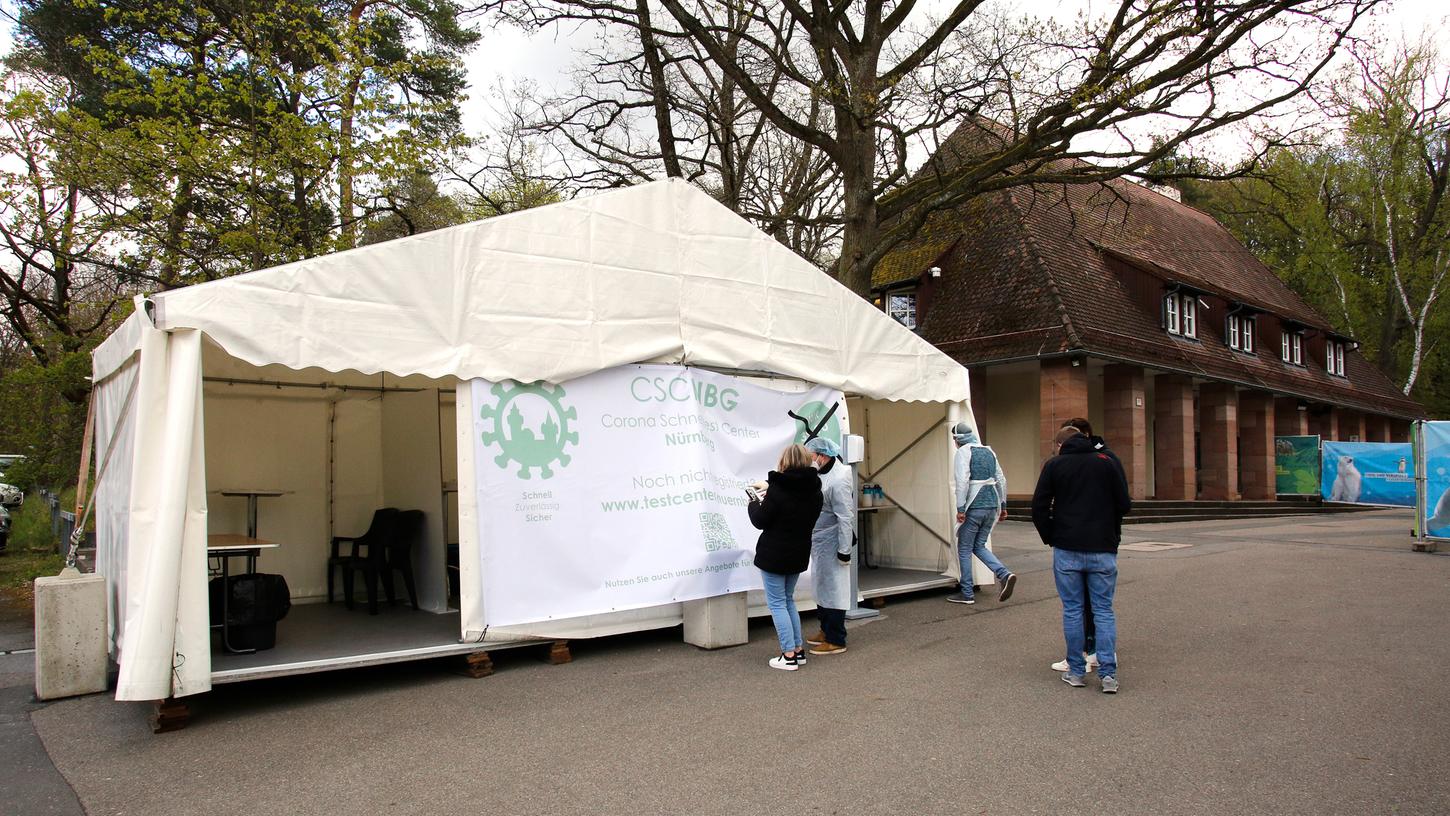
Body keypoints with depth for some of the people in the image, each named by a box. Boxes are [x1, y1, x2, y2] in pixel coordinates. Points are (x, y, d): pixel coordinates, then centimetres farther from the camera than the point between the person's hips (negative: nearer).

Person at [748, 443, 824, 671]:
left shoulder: (778, 489, -19)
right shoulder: (813, 490, 2)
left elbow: (760, 521, -14)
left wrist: (754, 503, 7)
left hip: (774, 555, -7)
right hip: (798, 554, 7)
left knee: (777, 603, 2)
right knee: (788, 600, 21)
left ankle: (789, 655, 1)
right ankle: (798, 649, 21)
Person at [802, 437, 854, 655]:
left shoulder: (839, 479, -22)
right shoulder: (820, 473, 7)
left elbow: (845, 517, -23)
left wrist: (844, 550, -21)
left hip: (831, 543, -10)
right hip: (817, 540, 10)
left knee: (833, 589, -1)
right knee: (822, 586, 19)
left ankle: (836, 641, 7)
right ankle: (826, 630, 33)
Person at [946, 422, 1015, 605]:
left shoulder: (964, 452, -7)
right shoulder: (988, 451, 16)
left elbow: (962, 481, -18)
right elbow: (1001, 480, 17)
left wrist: (960, 509, -17)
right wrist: (1003, 506, 22)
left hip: (973, 508, -7)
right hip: (991, 507, 7)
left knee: (964, 549, 5)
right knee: (979, 546, 18)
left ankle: (967, 593, 8)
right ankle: (1004, 574, -3)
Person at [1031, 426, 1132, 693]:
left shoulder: (1054, 465, 1)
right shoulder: (1105, 462, 6)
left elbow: (1039, 508, -3)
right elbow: (1124, 505, 5)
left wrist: (1050, 538, 9)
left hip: (1067, 550, -1)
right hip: (1103, 550, 1)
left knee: (1072, 610, 7)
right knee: (1103, 610, 6)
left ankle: (1076, 671, 11)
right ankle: (1108, 674, 1)